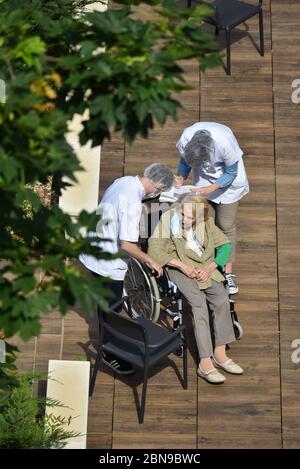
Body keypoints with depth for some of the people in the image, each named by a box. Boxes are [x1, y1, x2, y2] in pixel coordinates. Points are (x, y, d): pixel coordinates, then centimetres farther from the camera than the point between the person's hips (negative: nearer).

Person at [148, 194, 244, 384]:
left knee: (222, 297, -21)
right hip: (178, 266, -4)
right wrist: (183, 265, -19)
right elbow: (154, 249, -14)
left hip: (204, 266, 4)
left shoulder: (206, 223, -1)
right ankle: (205, 363, -27)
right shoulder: (168, 219, -12)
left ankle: (220, 354, -14)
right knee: (199, 302, -26)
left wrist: (209, 268, -14)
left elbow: (225, 246, 2)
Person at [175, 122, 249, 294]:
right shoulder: (186, 138, -29)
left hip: (228, 181, -3)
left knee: (226, 226, -2)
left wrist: (211, 189, -32)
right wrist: (181, 177, -25)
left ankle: (228, 273, 6)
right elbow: (184, 160, -6)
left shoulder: (225, 143, -39)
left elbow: (231, 173, -21)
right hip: (204, 182, 3)